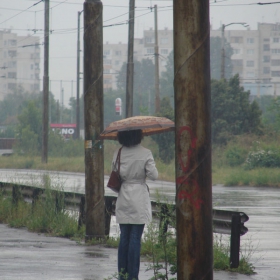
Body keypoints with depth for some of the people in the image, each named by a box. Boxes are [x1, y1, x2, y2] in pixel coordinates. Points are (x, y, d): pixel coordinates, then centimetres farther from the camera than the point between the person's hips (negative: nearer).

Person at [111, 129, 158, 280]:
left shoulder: (118, 153, 1)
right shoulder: (145, 153, -9)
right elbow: (153, 175, -10)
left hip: (123, 198, 3)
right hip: (139, 199, -3)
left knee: (124, 237, 11)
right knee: (135, 238, -2)